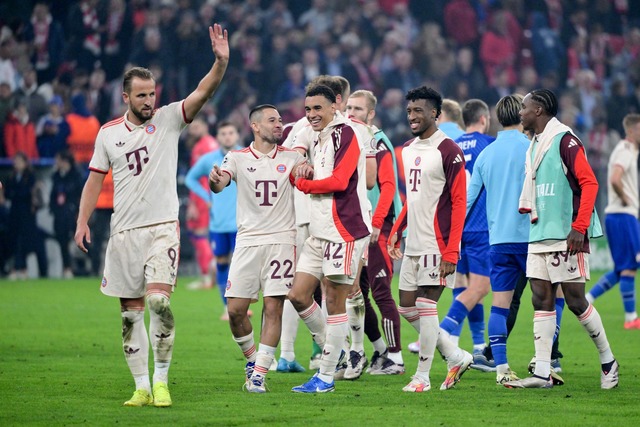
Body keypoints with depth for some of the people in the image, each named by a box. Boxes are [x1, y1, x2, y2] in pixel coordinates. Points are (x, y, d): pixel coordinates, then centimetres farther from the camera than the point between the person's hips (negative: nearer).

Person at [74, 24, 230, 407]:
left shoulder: (169, 119, 1)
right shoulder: (109, 133, 7)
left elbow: (203, 92, -12)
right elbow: (96, 179, 13)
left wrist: (221, 62, -28)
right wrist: (83, 222, 4)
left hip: (163, 227, -3)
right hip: (124, 231, 3)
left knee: (159, 301, -18)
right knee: (131, 313, 4)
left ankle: (161, 380, -7)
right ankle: (142, 387, 11)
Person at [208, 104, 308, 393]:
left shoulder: (291, 157, 10)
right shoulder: (238, 158, 5)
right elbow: (220, 184, -11)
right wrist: (215, 180, -36)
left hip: (281, 239, 0)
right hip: (247, 240, 0)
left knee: (273, 308, -8)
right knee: (235, 310, -4)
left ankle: (259, 374, -4)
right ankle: (251, 357, 22)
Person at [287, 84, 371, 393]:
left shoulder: (345, 134, -9)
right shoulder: (318, 141, 19)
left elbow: (339, 181, -17)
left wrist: (303, 184, -5)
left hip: (343, 230, -9)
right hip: (319, 232, 9)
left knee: (334, 301, -4)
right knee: (298, 296, 5)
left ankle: (326, 376, 0)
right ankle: (332, 351, 20)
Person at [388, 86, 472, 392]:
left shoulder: (448, 151, -11)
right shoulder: (407, 150, 14)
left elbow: (459, 203, -14)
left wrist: (451, 251, -19)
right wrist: (396, 233, 16)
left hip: (436, 244, -9)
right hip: (413, 244, 9)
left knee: (425, 307, -7)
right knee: (406, 307, 8)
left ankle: (422, 377, 2)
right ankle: (456, 357, 20)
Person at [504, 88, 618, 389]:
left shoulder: (564, 140, -10)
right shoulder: (535, 145, 17)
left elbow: (589, 183, -16)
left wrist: (579, 228, -20)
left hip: (566, 237, -9)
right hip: (540, 237, 9)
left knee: (575, 300, -4)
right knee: (541, 300, 3)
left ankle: (608, 362, 12)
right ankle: (542, 373, 1)